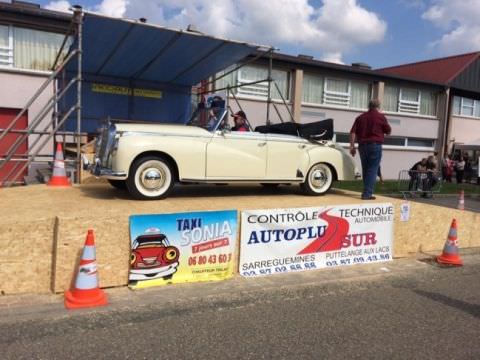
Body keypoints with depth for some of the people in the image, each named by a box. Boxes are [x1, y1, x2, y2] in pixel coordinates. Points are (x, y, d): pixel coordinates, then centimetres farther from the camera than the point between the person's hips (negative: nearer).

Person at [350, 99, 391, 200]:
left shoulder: (361, 117, 10)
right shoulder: (380, 116, -2)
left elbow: (353, 132, 3)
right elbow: (388, 131, 5)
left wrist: (352, 146, 4)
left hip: (362, 145, 5)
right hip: (375, 145, -5)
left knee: (365, 170, 13)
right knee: (372, 170, -2)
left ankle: (367, 192, 20)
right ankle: (367, 194, -8)